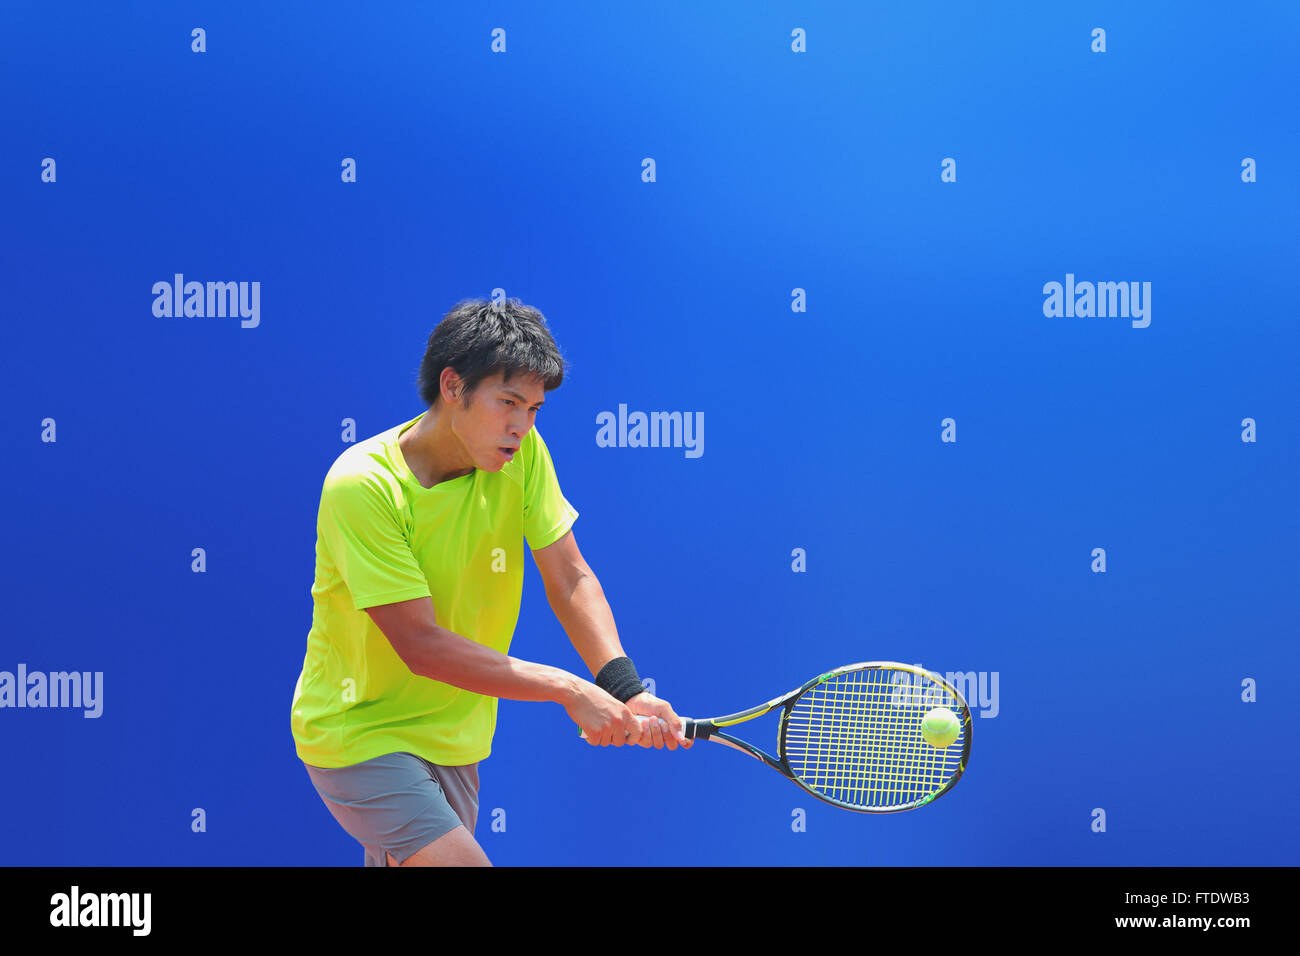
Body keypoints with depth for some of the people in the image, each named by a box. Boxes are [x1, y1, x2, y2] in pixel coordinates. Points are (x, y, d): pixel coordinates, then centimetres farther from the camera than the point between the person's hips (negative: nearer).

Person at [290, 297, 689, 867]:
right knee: (459, 860, -21)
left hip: (454, 737, 6)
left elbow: (570, 580, -5)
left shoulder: (522, 452, -7)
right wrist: (571, 691, -26)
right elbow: (422, 646, -26)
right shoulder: (361, 485, -24)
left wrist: (624, 689, -23)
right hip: (359, 731, -6)